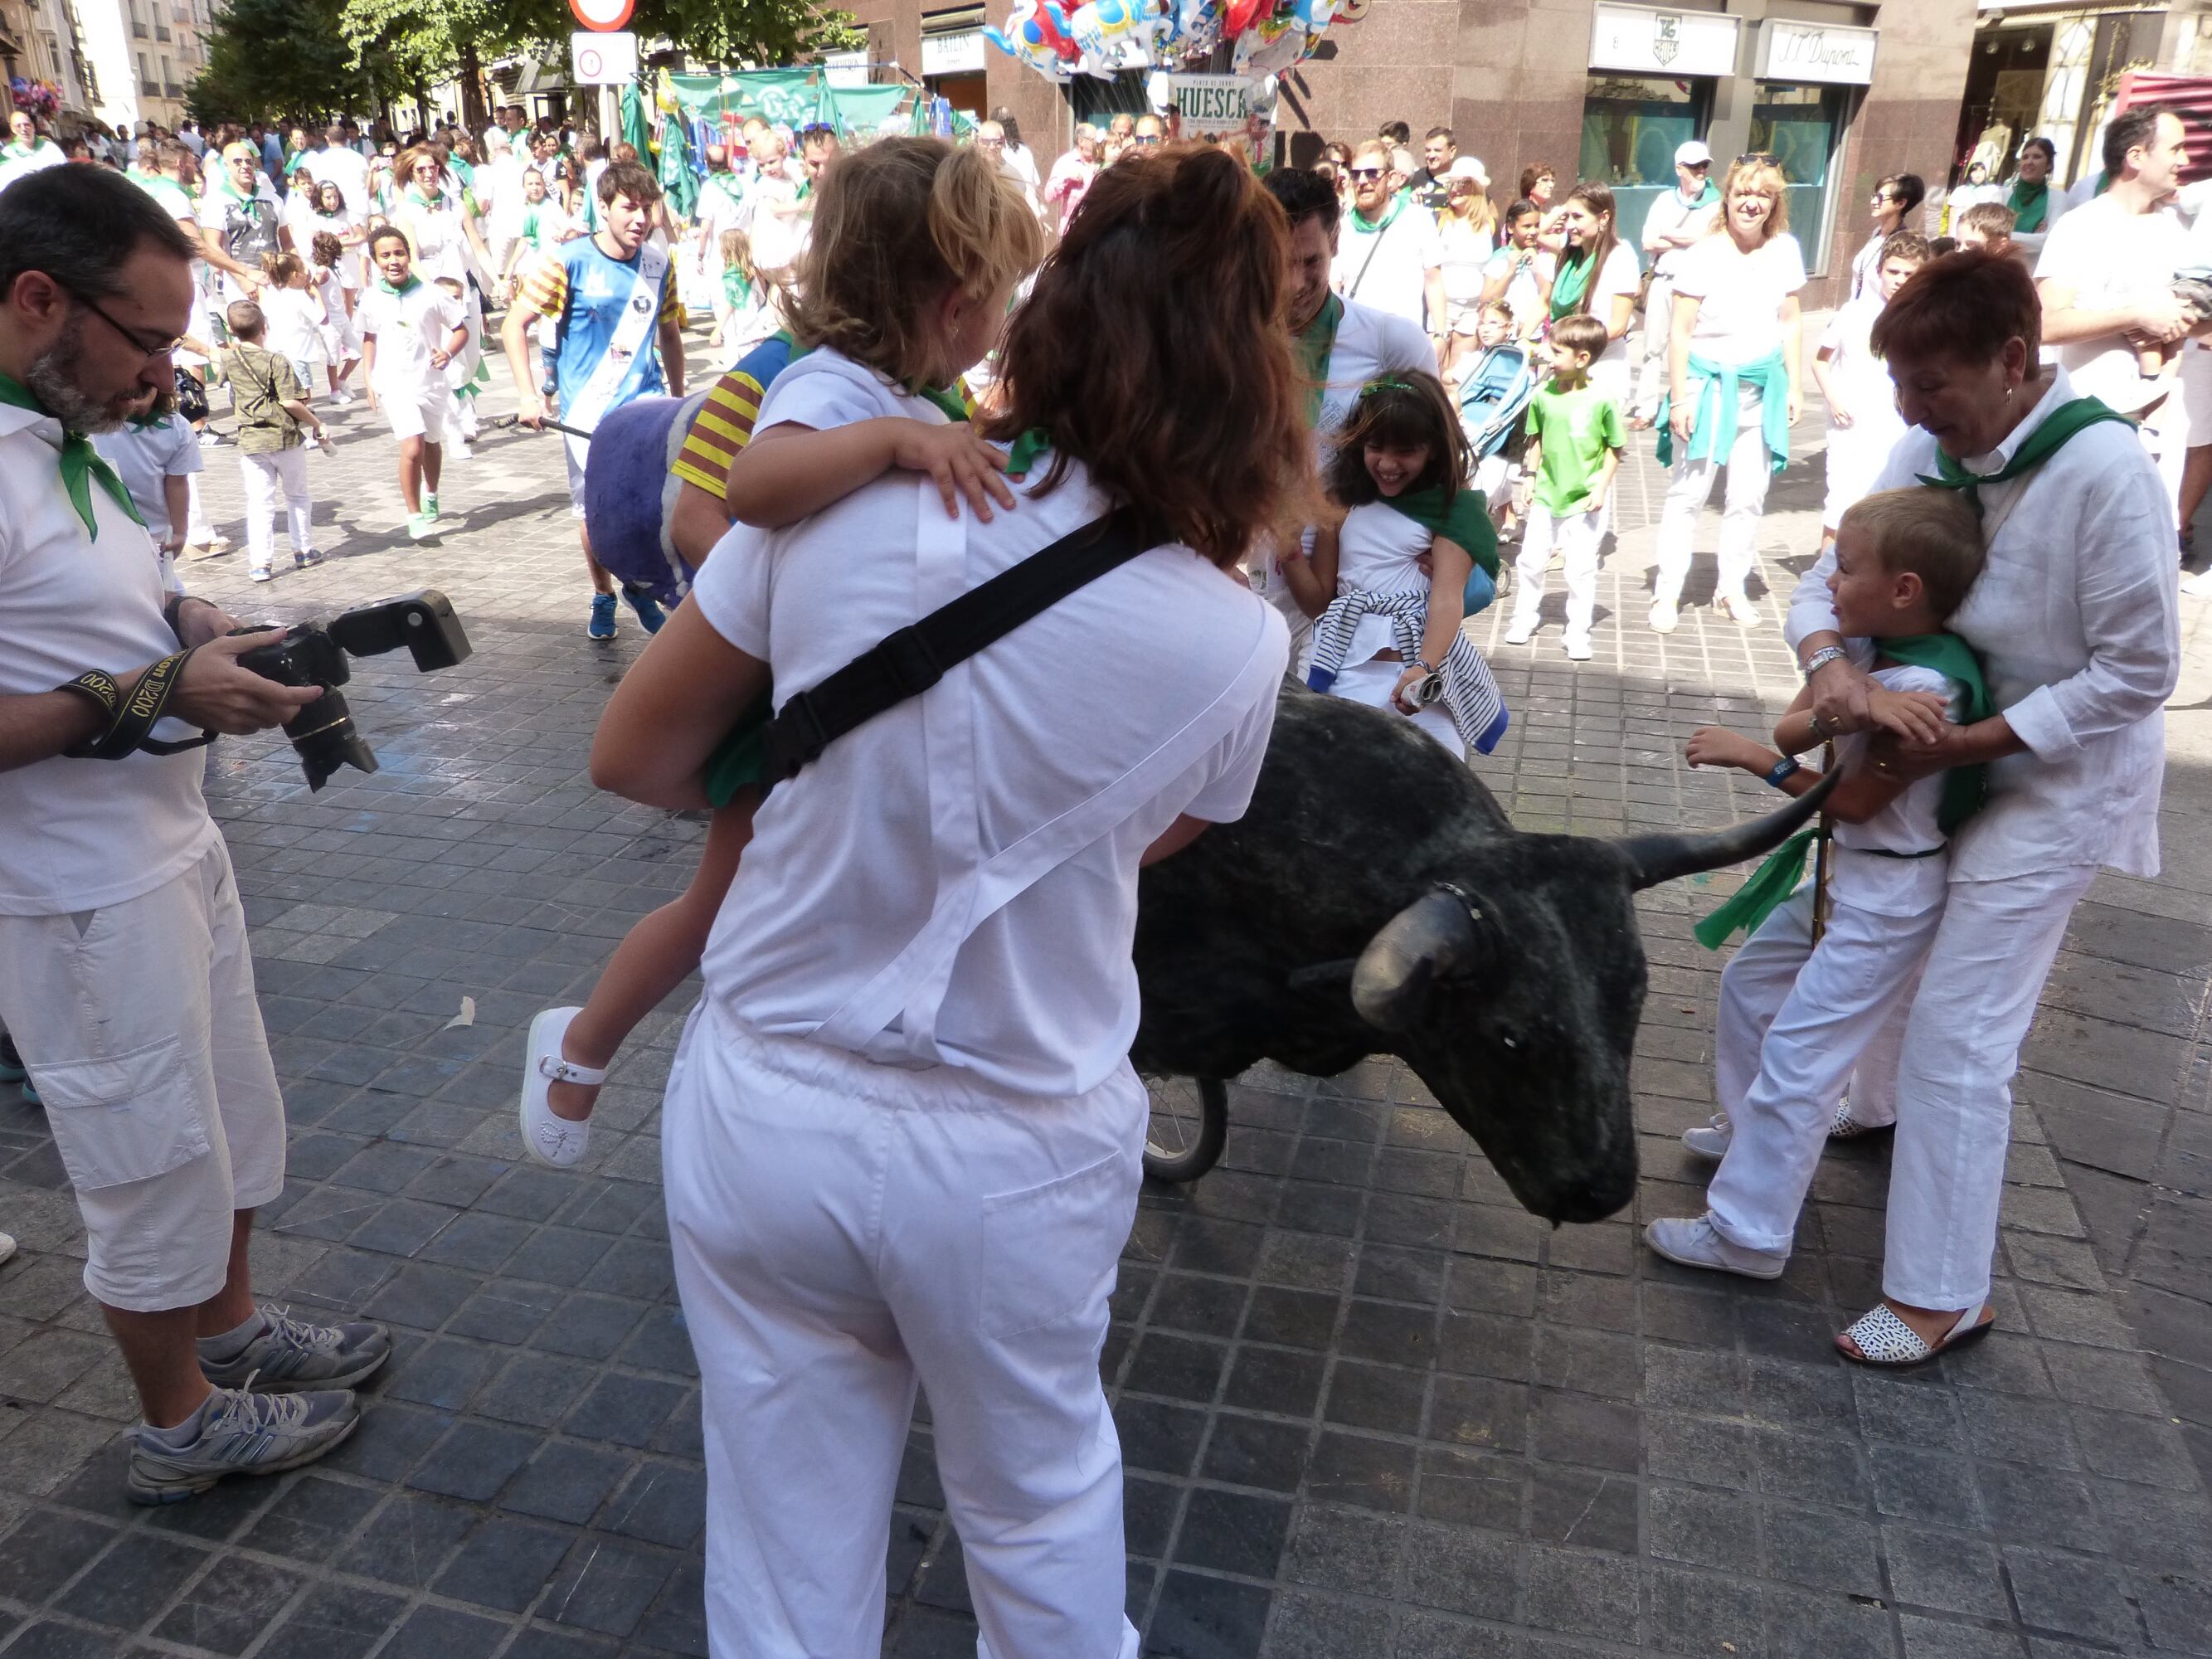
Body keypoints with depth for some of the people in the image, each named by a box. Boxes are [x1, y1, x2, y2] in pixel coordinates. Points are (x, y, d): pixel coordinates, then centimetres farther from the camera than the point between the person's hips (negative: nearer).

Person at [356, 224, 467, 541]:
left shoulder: (431, 294, -8)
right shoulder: (372, 300, -1)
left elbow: (461, 329, 0)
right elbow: (369, 339, 14)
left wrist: (448, 352, -19)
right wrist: (369, 381, 9)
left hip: (430, 381, 1)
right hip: (393, 384, -1)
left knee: (432, 443, 20)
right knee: (412, 447, -17)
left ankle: (431, 497, 47)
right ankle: (415, 517, -7)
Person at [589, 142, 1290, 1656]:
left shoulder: (841, 510, -14)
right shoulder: (1236, 642, -15)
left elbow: (634, 756, -2)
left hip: (763, 1114, 1)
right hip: (1015, 1157, 0)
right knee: (1042, 1505, 27)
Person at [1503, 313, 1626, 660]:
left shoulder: (1601, 401, -13)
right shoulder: (1543, 396, -3)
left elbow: (1614, 448, -5)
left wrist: (1601, 488, -11)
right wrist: (1529, 478, 6)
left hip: (1584, 500, -3)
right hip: (1546, 495, 3)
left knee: (1581, 569, 2)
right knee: (1531, 560, 11)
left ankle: (1578, 633, 13)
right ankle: (1525, 618, 29)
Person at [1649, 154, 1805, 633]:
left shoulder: (1785, 250, 2)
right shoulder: (1704, 255, -10)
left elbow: (1788, 322, 10)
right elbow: (1680, 331, -9)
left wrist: (1793, 386, 8)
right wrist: (1679, 398, -11)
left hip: (1763, 387, 4)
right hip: (1708, 382, -4)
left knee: (1749, 496, 7)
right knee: (1688, 493, 0)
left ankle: (1732, 589, 18)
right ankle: (1667, 593, 7)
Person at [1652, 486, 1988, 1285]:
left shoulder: (1927, 687, -27)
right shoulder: (1869, 647, -1)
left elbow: (1854, 803, -21)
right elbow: (1792, 726, -9)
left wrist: (1749, 756, -17)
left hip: (1888, 898, -10)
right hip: (1845, 878, 10)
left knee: (1796, 1057, -4)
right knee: (1748, 983, 23)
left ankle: (1746, 1233, 8)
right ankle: (1749, 1127, 43)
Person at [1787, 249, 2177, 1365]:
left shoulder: (2102, 472, -26)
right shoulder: (1932, 448, -9)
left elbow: (2137, 674, -22)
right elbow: (1835, 570, -6)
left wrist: (1970, 743, -25)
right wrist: (1829, 662, -28)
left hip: (2059, 772, -7)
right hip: (1955, 747, 7)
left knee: (1958, 1029, -7)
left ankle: (1937, 1293, 6)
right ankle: (1896, 1110, 52)